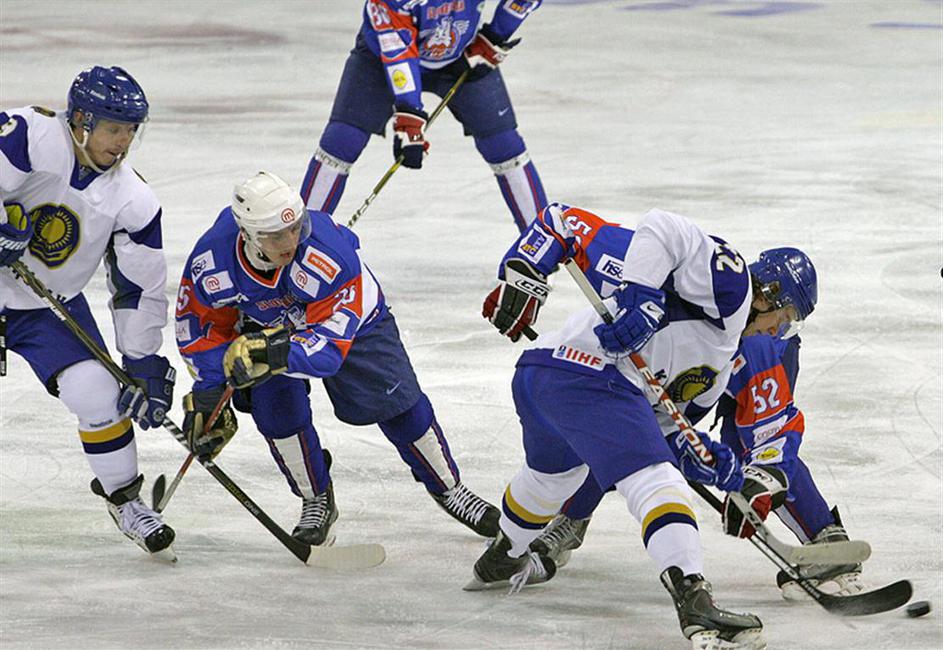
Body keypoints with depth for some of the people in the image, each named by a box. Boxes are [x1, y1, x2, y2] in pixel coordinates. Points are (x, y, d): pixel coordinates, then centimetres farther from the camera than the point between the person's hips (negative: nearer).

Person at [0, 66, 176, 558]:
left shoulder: (132, 201, -10)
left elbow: (141, 291, -4)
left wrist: (145, 368, -6)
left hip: (51, 306, 3)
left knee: (98, 393, -9)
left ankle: (123, 497, 12)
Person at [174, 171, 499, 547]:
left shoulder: (328, 255, -43)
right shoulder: (210, 261, -33)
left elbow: (330, 344, -41)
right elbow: (199, 324, -13)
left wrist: (278, 353, -59)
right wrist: (208, 393, -13)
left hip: (350, 318, -2)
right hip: (267, 324, 2)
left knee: (398, 404, -1)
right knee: (276, 407, -19)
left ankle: (447, 488, 23)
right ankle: (316, 501, 5)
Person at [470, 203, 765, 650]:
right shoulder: (730, 280, 3)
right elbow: (663, 229, -11)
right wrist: (641, 299, -21)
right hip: (588, 378, -10)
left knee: (551, 471, 37)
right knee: (656, 485, -17)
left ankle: (501, 562, 62)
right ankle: (695, 608, -33)